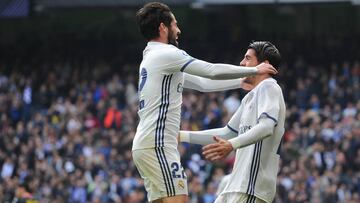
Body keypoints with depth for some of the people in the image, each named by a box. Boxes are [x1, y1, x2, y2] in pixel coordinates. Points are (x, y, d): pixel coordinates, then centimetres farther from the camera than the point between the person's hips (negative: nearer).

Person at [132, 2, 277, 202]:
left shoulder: (153, 58, 21)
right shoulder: (166, 54, -9)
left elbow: (203, 83, 25)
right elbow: (213, 71, -10)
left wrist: (243, 82, 25)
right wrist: (255, 70, 2)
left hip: (145, 145, 10)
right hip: (158, 145, -10)